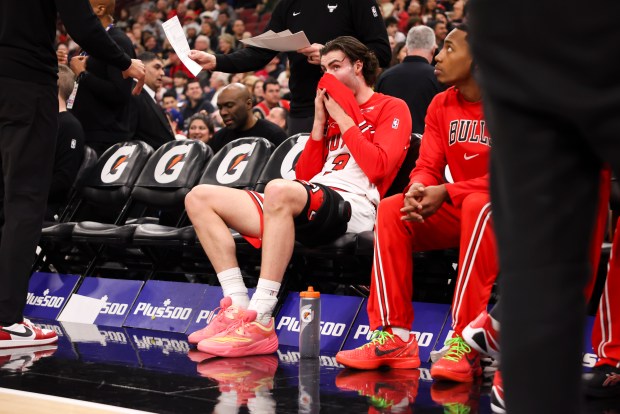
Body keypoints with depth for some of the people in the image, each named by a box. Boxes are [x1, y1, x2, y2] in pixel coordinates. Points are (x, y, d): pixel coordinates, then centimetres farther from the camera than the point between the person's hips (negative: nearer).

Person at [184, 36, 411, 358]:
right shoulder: (333, 111, 28)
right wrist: (320, 122, 14)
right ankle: (237, 308, -16)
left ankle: (260, 322, -41)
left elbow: (377, 167, -9)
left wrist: (343, 118, 0)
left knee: (279, 190, -41)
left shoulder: (391, 108, 9)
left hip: (353, 205, -8)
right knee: (199, 198, 0)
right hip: (310, 206, 8)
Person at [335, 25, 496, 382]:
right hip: (457, 211, 6)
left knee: (478, 205, -38)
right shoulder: (441, 105, 8)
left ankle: (465, 345, -40)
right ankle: (394, 338, -20)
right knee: (391, 209, -16)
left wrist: (446, 192, -26)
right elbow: (428, 165, 4)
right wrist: (418, 189, -22)